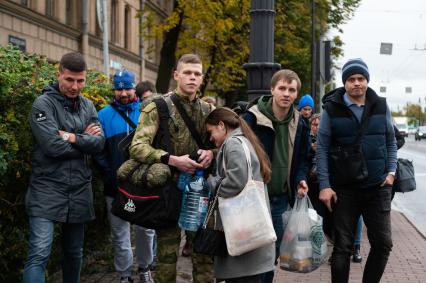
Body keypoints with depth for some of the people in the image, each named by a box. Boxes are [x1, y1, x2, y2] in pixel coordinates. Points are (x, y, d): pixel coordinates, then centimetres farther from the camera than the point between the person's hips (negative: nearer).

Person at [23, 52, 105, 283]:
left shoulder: (88, 106, 10)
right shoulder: (43, 103, -8)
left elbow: (99, 143, -2)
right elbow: (53, 146, -19)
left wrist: (73, 137, -15)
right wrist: (84, 139, -6)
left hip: (79, 190, 6)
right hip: (47, 188, -6)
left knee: (74, 252, 18)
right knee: (39, 254, -15)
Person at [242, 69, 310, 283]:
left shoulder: (300, 124, 5)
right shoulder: (251, 118, -12)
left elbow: (302, 159, 16)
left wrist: (300, 180, -2)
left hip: (282, 200, 5)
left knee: (273, 253, 12)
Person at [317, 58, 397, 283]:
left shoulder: (381, 107, 4)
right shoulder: (332, 109, -3)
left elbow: (391, 142, 13)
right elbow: (322, 149, -3)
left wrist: (391, 171, 0)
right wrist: (324, 185, -9)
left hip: (378, 187, 3)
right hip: (344, 188, -2)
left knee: (383, 243, 4)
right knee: (343, 246, 4)